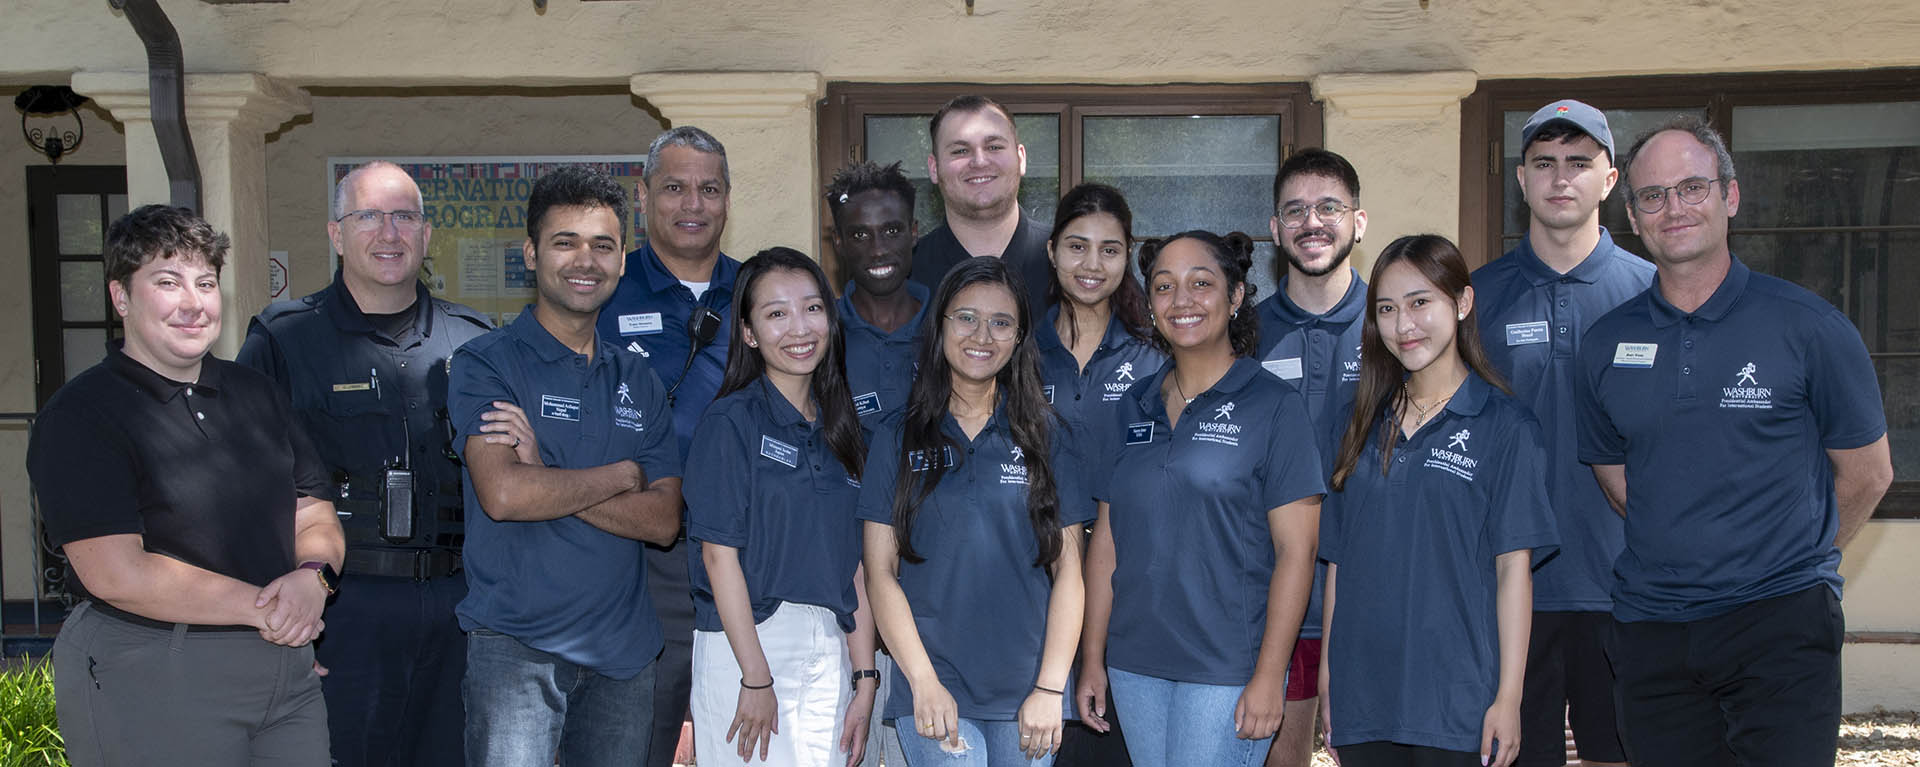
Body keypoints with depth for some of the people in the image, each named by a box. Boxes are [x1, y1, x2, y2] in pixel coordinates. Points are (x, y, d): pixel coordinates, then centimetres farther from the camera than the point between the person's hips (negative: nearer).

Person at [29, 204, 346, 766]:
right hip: (148, 683, -5)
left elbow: (315, 519, 10)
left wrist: (312, 575, -13)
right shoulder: (80, 418, -8)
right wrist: (264, 607, -15)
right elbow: (116, 575, -17)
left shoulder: (256, 394, 12)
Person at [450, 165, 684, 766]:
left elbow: (663, 521, 0)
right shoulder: (485, 363, -3)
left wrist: (546, 479, -12)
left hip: (624, 649, 5)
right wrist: (621, 475, -6)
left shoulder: (638, 379, 11)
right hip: (515, 647, -4)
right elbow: (503, 493, -19)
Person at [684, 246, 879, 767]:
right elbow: (719, 554, -11)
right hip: (746, 643, -5)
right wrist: (756, 678, -14)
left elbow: (856, 565, 9)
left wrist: (864, 683, 3)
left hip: (831, 650, 5)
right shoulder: (731, 422, -5)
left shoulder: (840, 430, 11)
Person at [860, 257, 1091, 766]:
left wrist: (1050, 687, -5)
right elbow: (880, 571, 1)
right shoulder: (897, 438, 5)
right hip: (931, 689, -1)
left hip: (1028, 690, 1)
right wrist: (924, 684, -8)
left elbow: (1068, 566, 3)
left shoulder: (1045, 436, 6)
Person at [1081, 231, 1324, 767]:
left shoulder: (1275, 407, -5)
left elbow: (1295, 552, -9)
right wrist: (1092, 658, 8)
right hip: (1134, 666, 5)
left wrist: (1269, 677, -13)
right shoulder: (1133, 410, 9)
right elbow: (1106, 541, 11)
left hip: (1226, 669, -5)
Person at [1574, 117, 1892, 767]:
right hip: (1651, 629, 3)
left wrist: (1791, 559, 11)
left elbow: (1867, 473, 6)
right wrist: (1684, 557, 13)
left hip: (1781, 621, -3)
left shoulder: (1808, 327, -3)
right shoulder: (1604, 347, 5)